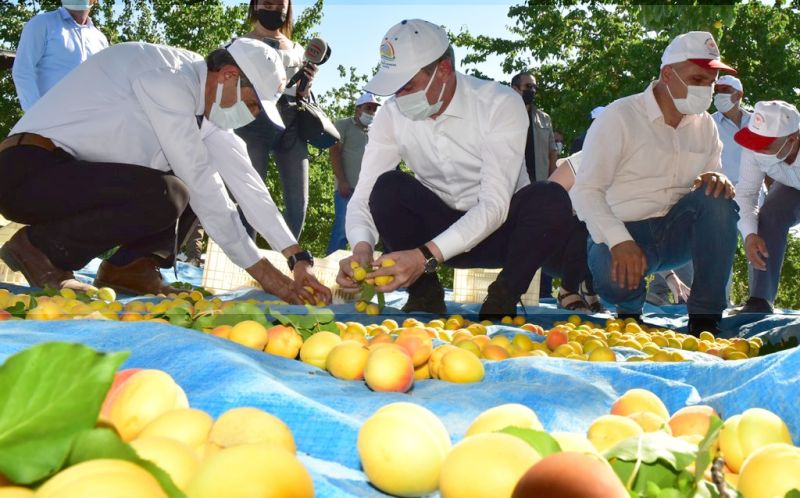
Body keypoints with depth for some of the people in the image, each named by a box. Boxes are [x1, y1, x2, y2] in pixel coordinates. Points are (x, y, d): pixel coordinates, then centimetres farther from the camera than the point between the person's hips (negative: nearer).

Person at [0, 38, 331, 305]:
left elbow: (243, 179, 4)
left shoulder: (203, 96, 7)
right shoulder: (167, 78, -20)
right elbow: (199, 181, -22)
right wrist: (260, 269, -17)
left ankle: (131, 267, -2)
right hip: (27, 170, -9)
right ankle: (40, 249, -11)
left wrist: (299, 259, 0)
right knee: (165, 197, -31)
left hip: (75, 173, 9)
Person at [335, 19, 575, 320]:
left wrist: (426, 256, -42)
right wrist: (362, 247, -37)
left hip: (497, 230, -2)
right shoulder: (392, 115, -11)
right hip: (438, 228, 2)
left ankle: (502, 299, -11)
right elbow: (364, 196, -13)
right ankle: (425, 294, -9)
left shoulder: (500, 105, -21)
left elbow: (495, 204, -30)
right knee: (387, 188, -27)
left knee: (551, 200, -33)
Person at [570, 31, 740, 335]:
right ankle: (631, 305, 2)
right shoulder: (620, 117, -8)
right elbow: (585, 190, -15)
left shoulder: (705, 125, 9)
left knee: (717, 196, -25)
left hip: (678, 232, 5)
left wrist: (719, 180, -15)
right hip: (623, 231, -5)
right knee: (615, 276, -39)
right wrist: (620, 242, -31)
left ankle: (705, 318, -18)